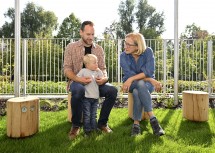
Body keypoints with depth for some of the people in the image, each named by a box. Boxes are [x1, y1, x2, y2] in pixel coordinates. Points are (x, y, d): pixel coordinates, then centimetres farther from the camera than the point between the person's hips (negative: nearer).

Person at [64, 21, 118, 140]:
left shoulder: (99, 49, 10)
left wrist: (104, 77, -17)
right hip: (77, 81, -3)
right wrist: (78, 79, -24)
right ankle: (76, 125, -14)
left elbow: (103, 68, 8)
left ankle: (102, 123, -4)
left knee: (112, 90, -25)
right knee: (79, 90, -39)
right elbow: (66, 69, -4)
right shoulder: (71, 47, 1)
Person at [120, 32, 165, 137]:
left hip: (147, 84, 0)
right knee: (140, 84, -35)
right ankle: (152, 119, -35)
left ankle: (136, 123, -28)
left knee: (137, 92, -36)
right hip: (131, 84, 1)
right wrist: (150, 80, -26)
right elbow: (129, 74, -20)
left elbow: (149, 71, -22)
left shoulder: (148, 52, -12)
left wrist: (131, 79, -31)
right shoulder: (123, 56, -11)